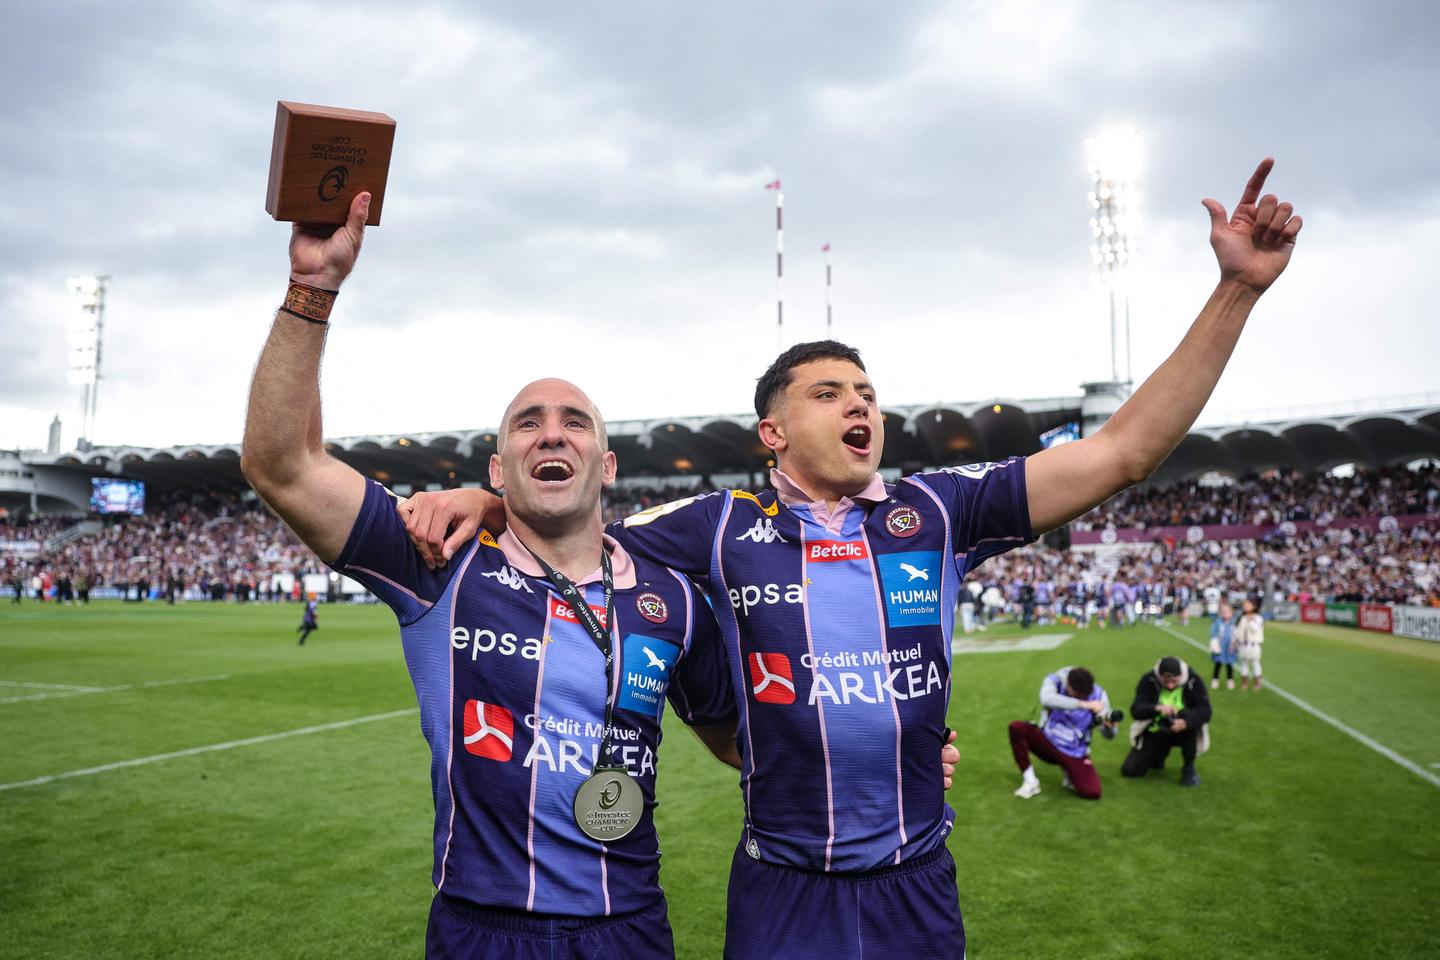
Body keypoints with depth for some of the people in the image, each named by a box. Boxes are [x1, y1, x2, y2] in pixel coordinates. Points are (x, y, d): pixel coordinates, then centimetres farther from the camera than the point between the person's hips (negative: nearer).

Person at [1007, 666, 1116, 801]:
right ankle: (1030, 780, -11)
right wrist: (1083, 704, -45)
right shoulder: (1055, 681, -17)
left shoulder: (1097, 694, -12)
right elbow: (1046, 699, -42)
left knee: (1092, 792, -22)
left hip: (1075, 753, 0)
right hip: (1048, 742, 0)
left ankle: (1071, 775, 14)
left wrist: (1109, 725, -34)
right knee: (1016, 727, -28)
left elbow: (1108, 735, -9)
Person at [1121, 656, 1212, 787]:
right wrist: (1157, 708, -43)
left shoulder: (1193, 681, -17)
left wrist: (1186, 721, -46)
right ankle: (1158, 756, 25)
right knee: (1130, 770, -9)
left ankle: (1189, 769, -13)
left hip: (1181, 730, -1)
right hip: (1155, 732, 1)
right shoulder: (1148, 680, -16)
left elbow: (1205, 711, -25)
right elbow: (1135, 710, -22)